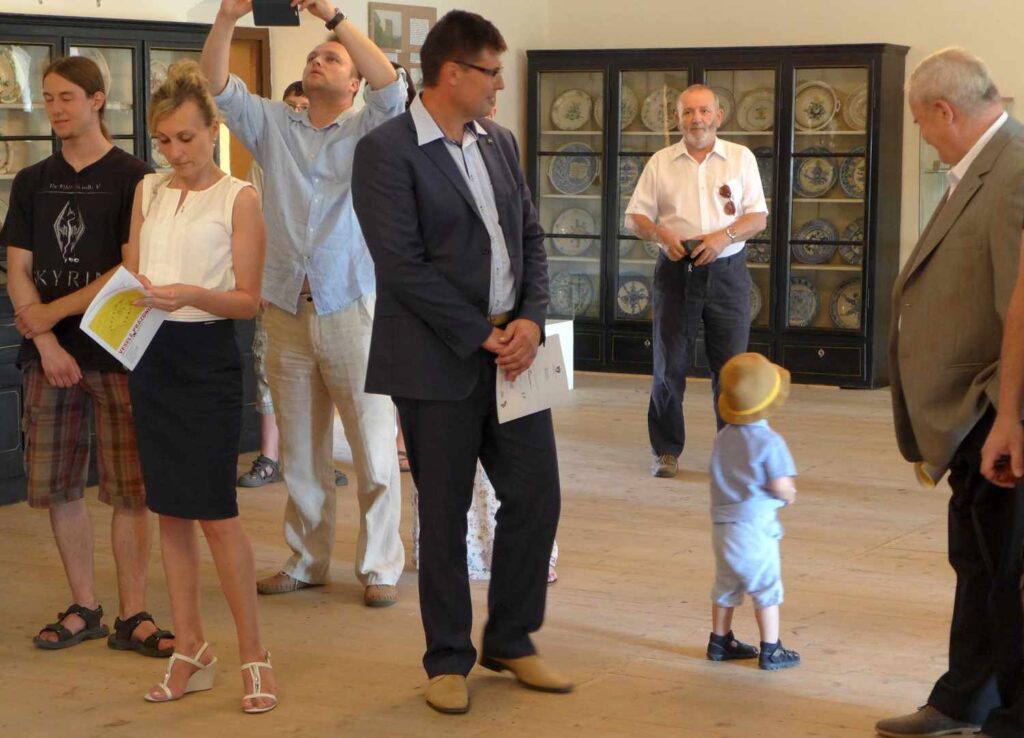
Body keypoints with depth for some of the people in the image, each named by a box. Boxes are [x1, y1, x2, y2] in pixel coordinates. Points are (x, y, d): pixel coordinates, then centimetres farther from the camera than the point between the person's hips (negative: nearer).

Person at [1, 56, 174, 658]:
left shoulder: (133, 178, -2)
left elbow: (132, 268, -9)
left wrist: (55, 312, -11)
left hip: (118, 351, -4)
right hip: (50, 354, 4)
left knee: (130, 488, -2)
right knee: (58, 486, 6)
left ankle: (132, 616, 5)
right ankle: (85, 608, 18)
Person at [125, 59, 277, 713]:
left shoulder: (239, 198, -4)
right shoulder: (148, 191, 11)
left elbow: (249, 299, -7)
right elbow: (131, 270, 14)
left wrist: (189, 294, -23)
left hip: (208, 355, -5)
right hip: (150, 354, 5)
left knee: (216, 512, -6)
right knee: (171, 509, 8)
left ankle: (253, 654, 5)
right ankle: (191, 649, 18)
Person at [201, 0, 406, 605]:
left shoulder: (368, 130, 2)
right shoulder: (273, 125, 12)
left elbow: (392, 84, -16)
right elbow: (218, 87, 1)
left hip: (353, 308, -4)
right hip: (288, 311, 4)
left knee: (374, 447, -2)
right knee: (300, 452, 12)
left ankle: (380, 567, 6)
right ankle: (307, 561, 23)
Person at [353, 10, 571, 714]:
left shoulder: (500, 143, 11)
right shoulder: (387, 151, -11)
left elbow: (530, 237, 12)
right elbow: (403, 265, -16)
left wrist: (531, 319, -5)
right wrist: (481, 337, -15)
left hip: (511, 350, 6)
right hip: (439, 363, -6)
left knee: (537, 496, 8)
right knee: (444, 515, 5)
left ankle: (510, 640, 26)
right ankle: (449, 659, 20)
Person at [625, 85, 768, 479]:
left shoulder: (741, 158, 5)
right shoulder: (660, 162, 7)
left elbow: (758, 217, 2)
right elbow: (635, 216, 6)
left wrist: (724, 236, -16)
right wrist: (661, 234, -15)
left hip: (726, 272, -1)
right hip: (676, 270, 1)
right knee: (669, 365, 3)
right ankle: (666, 450, 12)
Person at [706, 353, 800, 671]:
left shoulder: (723, 438, 7)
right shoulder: (769, 442, -16)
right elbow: (781, 486, -20)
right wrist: (789, 495, 3)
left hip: (722, 524, 7)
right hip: (755, 526, -7)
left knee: (725, 587, 19)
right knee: (766, 589, 3)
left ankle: (720, 641, 30)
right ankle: (770, 651, 6)